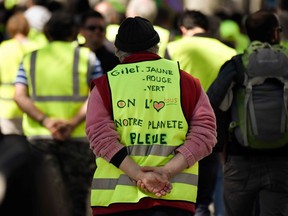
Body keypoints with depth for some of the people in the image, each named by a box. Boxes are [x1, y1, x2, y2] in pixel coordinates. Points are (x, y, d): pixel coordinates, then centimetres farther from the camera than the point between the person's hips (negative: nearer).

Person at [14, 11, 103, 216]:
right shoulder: (87, 57, 3)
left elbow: (20, 96, -4)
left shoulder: (30, 59, 10)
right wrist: (74, 122, -19)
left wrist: (45, 120, -13)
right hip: (77, 137, -1)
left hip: (39, 137, 1)